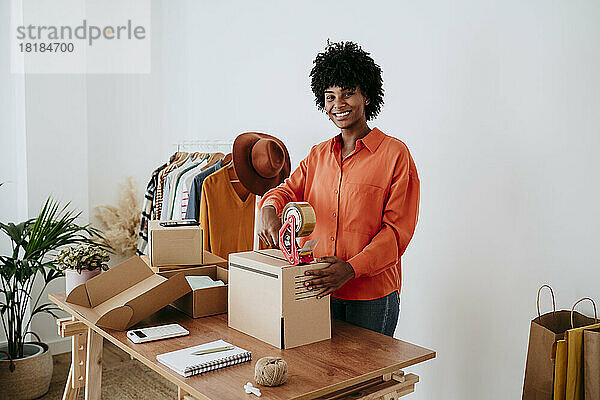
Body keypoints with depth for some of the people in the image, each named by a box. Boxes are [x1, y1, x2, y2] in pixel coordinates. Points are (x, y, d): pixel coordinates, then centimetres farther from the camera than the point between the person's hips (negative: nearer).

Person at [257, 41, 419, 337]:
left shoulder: (395, 154, -8)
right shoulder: (318, 155, 12)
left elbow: (397, 231, -12)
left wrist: (351, 268, -24)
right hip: (319, 290, 5)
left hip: (372, 295, -4)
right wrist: (269, 207, -19)